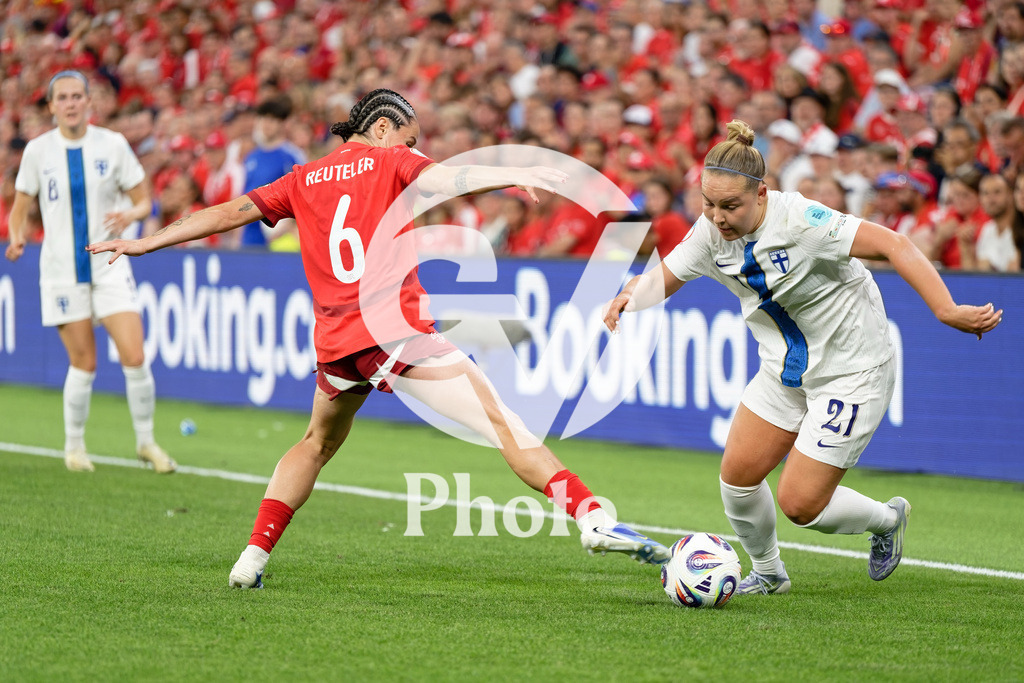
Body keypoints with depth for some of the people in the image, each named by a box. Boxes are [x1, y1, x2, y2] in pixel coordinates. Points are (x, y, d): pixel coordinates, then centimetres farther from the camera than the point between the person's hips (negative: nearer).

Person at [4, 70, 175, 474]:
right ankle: (74, 445, 20)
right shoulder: (38, 150, 0)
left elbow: (143, 200, 4)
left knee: (134, 357, -10)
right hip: (62, 270, 0)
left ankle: (145, 441, 8)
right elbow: (20, 208, 9)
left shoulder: (112, 145, -1)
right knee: (84, 365, -1)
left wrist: (130, 215, -19)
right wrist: (17, 238, -11)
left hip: (110, 265, 0)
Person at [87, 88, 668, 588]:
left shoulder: (305, 179, 21)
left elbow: (232, 213, 21)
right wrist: (510, 175, -24)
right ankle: (591, 515, -28)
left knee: (318, 443, 30)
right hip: (397, 328, -5)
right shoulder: (388, 160, 8)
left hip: (335, 341, 5)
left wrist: (145, 243, 27)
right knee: (501, 421, -12)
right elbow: (440, 180, -13)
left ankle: (254, 556, 20)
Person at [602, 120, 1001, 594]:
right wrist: (630, 296, -18)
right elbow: (665, 277, 6)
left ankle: (886, 518, 24)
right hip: (786, 372, 7)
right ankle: (767, 573, 28)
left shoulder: (800, 220, -29)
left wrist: (946, 310, -39)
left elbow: (892, 245, -31)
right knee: (738, 475, 1)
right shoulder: (712, 232, -9)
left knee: (800, 504, -7)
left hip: (851, 372, -7)